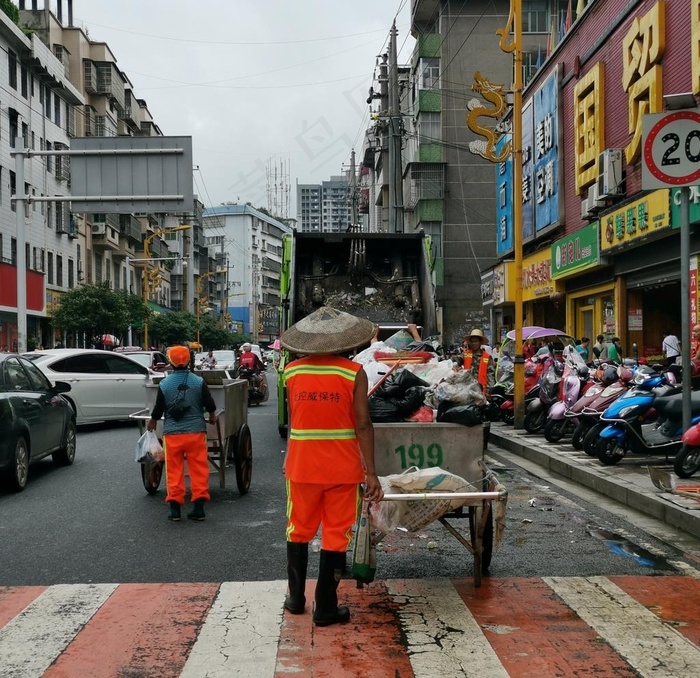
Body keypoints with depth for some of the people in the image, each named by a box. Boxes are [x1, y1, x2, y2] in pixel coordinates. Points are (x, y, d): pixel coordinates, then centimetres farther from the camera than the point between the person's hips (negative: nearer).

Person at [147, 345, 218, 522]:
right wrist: (212, 417, 22)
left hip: (172, 434, 0)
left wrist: (152, 422, 25)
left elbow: (158, 410, 4)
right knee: (198, 469, 6)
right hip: (195, 432, 0)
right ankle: (199, 508, 5)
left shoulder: (164, 384, -3)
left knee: (174, 471, 8)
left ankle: (175, 509, 7)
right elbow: (210, 405, 1)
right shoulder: (199, 382, -4)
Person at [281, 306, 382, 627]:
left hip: (301, 466, 3)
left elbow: (292, 419, 7)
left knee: (299, 531, 18)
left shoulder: (291, 371, -1)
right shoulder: (354, 372, -9)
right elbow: (363, 425, -12)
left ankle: (296, 598, 30)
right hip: (342, 468, -2)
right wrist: (371, 473, -9)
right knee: (335, 535, 7)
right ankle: (326, 608, 13)